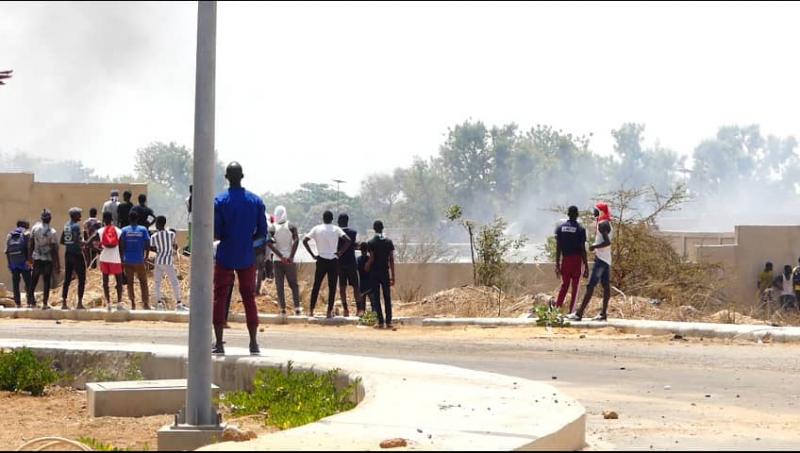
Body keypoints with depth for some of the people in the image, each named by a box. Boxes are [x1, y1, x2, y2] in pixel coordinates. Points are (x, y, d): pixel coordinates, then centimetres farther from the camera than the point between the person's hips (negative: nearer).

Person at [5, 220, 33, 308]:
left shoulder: (9, 235, 16)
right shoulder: (26, 234, 2)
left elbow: (7, 250, 10)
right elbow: (29, 248, -9)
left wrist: (9, 263, 11)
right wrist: (29, 260, -10)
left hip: (12, 262, 4)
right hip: (23, 261, -4)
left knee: (15, 283, 7)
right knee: (28, 282, -1)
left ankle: (18, 303, 5)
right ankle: (30, 302, -7)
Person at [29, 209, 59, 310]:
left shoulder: (35, 228, -4)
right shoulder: (52, 232, -13)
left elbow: (31, 244, 3)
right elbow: (54, 250, -12)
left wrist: (30, 255, 16)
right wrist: (58, 265, -7)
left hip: (37, 258, 3)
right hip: (48, 259, -3)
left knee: (34, 279, 14)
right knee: (47, 281, 3)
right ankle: (45, 303, 3)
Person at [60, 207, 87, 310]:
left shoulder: (66, 226, 10)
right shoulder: (76, 226, -14)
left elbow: (62, 241, 14)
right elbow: (77, 241, -23)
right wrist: (84, 243, -8)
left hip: (68, 254, 8)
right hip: (77, 254, -8)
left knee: (67, 279, 10)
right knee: (81, 279, 0)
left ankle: (64, 303, 9)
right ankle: (79, 303, -3)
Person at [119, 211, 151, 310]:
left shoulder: (124, 230, 0)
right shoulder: (143, 230, -1)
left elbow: (121, 246, -3)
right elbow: (148, 245, -3)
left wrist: (122, 258, 6)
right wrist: (146, 257, 9)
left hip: (128, 261, 0)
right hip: (139, 260, 0)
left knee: (130, 282, 8)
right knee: (143, 282, 9)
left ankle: (133, 304, 4)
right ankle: (146, 303, 3)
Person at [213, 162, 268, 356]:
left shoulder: (220, 201, -9)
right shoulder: (256, 201, 0)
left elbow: (215, 234, -12)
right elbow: (262, 233, 0)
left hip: (225, 258, -2)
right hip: (248, 258, 2)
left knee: (220, 298, 5)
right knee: (249, 298, 10)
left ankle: (219, 343, 1)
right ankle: (253, 343, 8)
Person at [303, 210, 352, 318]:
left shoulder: (317, 229, 2)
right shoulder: (336, 229, 0)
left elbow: (305, 241, -6)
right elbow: (348, 240, -12)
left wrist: (312, 255, -2)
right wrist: (340, 252, -5)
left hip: (321, 260, 1)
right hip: (333, 261, -1)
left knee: (316, 286, 10)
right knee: (332, 287, 5)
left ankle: (311, 311, 9)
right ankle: (329, 312, 1)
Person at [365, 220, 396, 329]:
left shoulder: (371, 242, -7)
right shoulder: (389, 242, 1)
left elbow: (371, 259, -11)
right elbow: (391, 260, 0)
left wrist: (367, 267, 9)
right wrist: (392, 276, 5)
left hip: (374, 272, -2)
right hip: (385, 272, 2)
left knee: (376, 297, 2)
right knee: (387, 297, 7)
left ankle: (381, 322, -4)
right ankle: (388, 321, 4)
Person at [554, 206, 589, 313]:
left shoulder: (560, 228, 3)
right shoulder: (580, 229, -7)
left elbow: (558, 248, 2)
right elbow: (583, 249, -9)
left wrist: (557, 265, 7)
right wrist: (586, 267, -5)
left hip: (565, 260, 3)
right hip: (577, 260, -3)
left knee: (564, 285, 13)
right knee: (575, 286, 4)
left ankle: (557, 307, 0)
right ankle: (571, 311, 2)